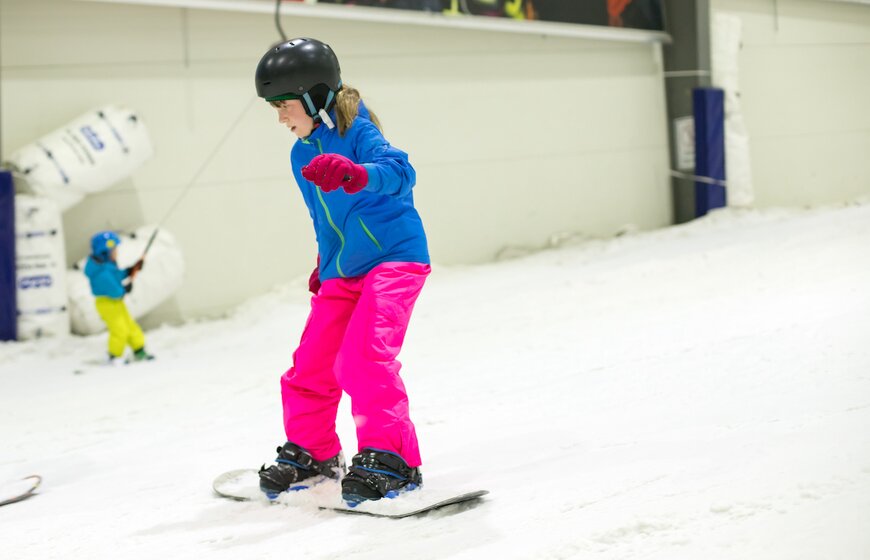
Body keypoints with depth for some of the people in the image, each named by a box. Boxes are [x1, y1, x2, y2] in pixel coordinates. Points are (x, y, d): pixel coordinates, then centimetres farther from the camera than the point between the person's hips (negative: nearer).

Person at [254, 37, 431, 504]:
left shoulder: (357, 132, -14)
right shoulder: (301, 156, 10)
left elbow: (400, 172, -34)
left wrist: (353, 174, -52)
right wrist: (324, 267, 28)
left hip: (395, 259, -8)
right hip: (343, 272, 8)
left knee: (365, 356, -24)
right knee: (310, 366, 6)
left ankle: (390, 458, -17)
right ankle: (311, 454, 25)